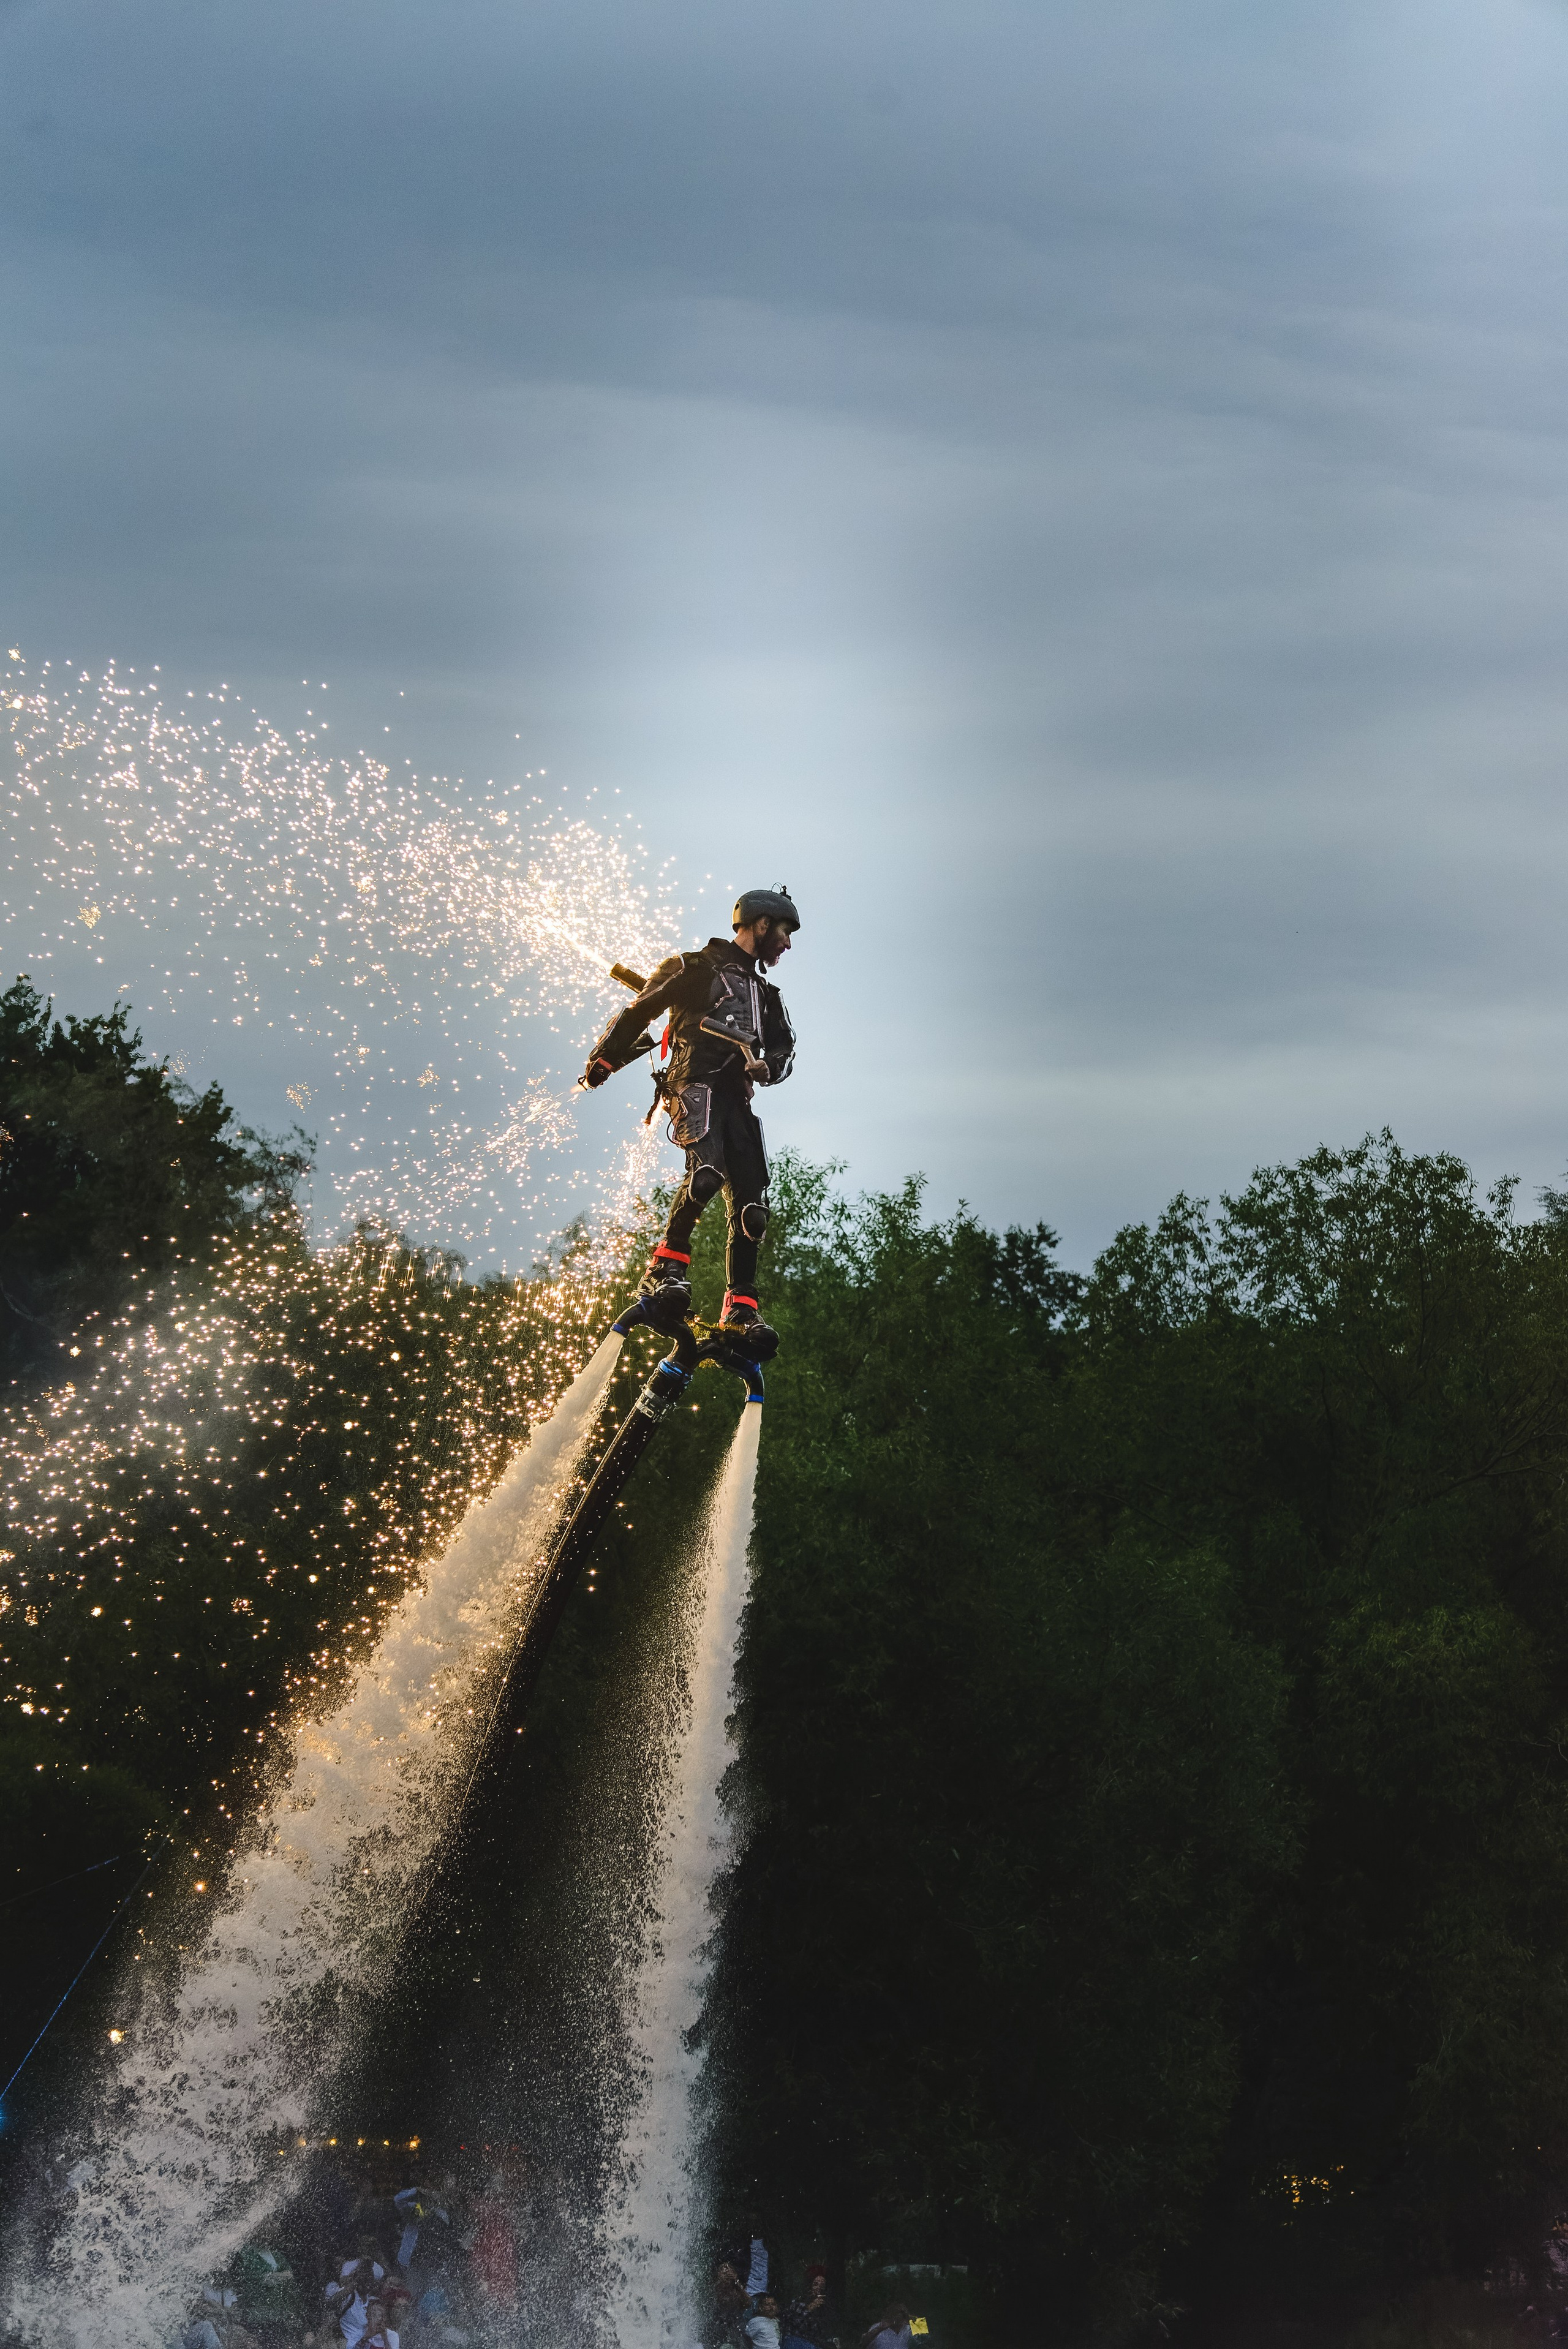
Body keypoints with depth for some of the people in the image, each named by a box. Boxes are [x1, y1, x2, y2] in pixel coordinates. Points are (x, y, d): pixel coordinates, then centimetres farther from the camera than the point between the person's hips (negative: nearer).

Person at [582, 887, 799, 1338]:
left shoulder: (765, 994, 28)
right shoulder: (695, 969, 9)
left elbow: (784, 1049, 22)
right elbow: (638, 1013, 11)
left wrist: (767, 1066, -2)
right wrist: (604, 1060, 7)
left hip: (737, 1097, 7)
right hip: (697, 1084, -7)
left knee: (751, 1207, -6)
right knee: (707, 1170, -33)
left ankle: (740, 1307, -5)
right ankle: (666, 1268, -25)